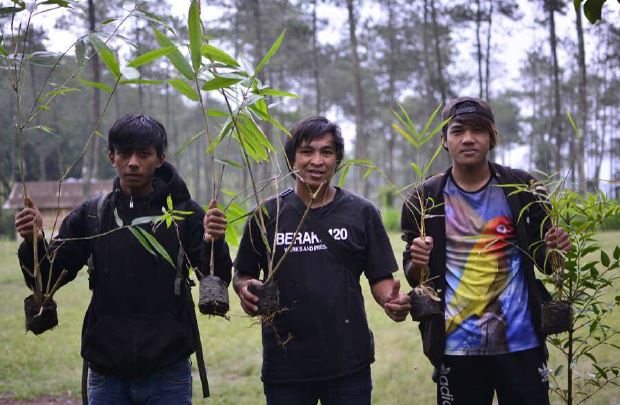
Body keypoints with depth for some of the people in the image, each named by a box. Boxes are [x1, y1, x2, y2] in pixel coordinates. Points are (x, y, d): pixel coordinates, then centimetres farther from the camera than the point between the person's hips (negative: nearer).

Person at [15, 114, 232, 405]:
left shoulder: (184, 214, -1)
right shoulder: (90, 216, 5)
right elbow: (46, 280, 3)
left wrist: (214, 242, -27)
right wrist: (33, 242, -16)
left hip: (167, 373, -2)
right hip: (106, 374, 2)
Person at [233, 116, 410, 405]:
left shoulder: (361, 213, 5)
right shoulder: (267, 215, 4)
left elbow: (380, 277, 6)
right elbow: (242, 275, 10)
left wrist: (390, 300, -15)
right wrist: (245, 290, -12)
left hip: (349, 362, 0)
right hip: (285, 364, 0)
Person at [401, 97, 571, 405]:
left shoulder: (522, 189, 1)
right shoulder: (425, 200, 1)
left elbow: (543, 260, 9)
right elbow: (413, 275, 4)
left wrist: (556, 249, -13)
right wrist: (418, 264, -18)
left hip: (520, 343, 0)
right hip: (457, 347, 0)